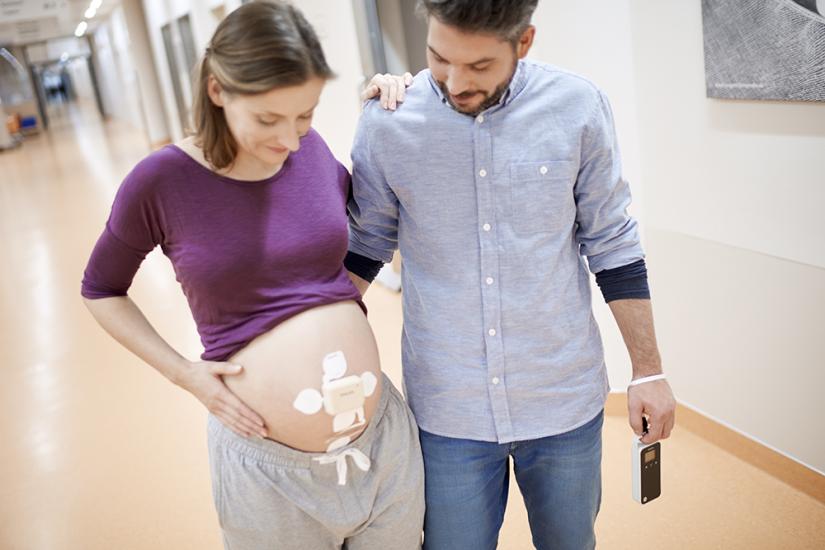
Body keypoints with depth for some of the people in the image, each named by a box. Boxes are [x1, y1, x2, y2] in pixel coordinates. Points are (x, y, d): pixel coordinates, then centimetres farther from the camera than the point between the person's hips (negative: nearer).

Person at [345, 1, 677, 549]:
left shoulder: (578, 107, -10)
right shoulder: (386, 119, -10)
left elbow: (613, 247, -1)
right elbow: (364, 247, 3)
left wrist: (648, 370, 3)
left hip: (566, 401, 1)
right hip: (447, 412, 0)